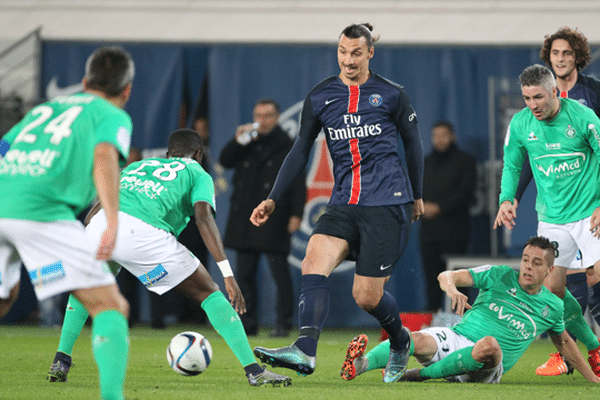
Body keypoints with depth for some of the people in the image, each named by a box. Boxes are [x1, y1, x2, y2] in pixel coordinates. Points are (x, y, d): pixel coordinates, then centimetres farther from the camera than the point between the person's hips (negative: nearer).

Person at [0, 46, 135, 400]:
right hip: (40, 210, -6)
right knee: (111, 307, -2)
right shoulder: (114, 115, 16)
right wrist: (112, 220, -16)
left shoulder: (44, 108, 33)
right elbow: (104, 155, -5)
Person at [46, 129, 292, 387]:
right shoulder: (198, 174, 25)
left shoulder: (136, 166, 39)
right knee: (208, 293, 12)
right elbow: (203, 216, 4)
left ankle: (60, 362, 26)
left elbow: (94, 213, 30)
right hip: (146, 234, -4)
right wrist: (228, 274, -3)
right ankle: (254, 371, 5)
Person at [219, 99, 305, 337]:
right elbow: (225, 161, 12)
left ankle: (283, 324, -3)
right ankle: (247, 324, 11)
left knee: (280, 273, -8)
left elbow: (298, 183, -2)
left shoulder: (288, 147, 3)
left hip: (274, 220, -5)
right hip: (245, 219, 5)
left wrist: (296, 214, -12)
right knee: (244, 274, 5)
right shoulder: (247, 145, 18)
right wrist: (237, 142, -3)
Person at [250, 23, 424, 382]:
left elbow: (413, 143, 13)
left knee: (366, 295, -6)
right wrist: (273, 199, 6)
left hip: (388, 204, -3)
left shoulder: (392, 95, 1)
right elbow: (301, 151, 12)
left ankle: (400, 342, 25)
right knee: (314, 263, -24)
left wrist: (417, 195, 20)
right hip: (344, 203, 3)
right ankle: (305, 351, -37)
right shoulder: (319, 97, 8)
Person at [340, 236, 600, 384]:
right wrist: (451, 288, -23)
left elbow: (564, 341, 31)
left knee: (490, 344, -39)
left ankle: (420, 374, -32)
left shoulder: (552, 306, 13)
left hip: (488, 369, 0)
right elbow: (445, 276, 1)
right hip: (456, 339, 0)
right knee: (417, 340, -34)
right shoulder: (500, 276, 8)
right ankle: (358, 365, -56)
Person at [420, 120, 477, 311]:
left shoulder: (465, 161, 5)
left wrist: (438, 208, -12)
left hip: (454, 229, -4)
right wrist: (422, 205, -5)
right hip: (429, 230, 5)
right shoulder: (426, 162, 20)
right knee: (431, 277, 0)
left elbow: (465, 193, -6)